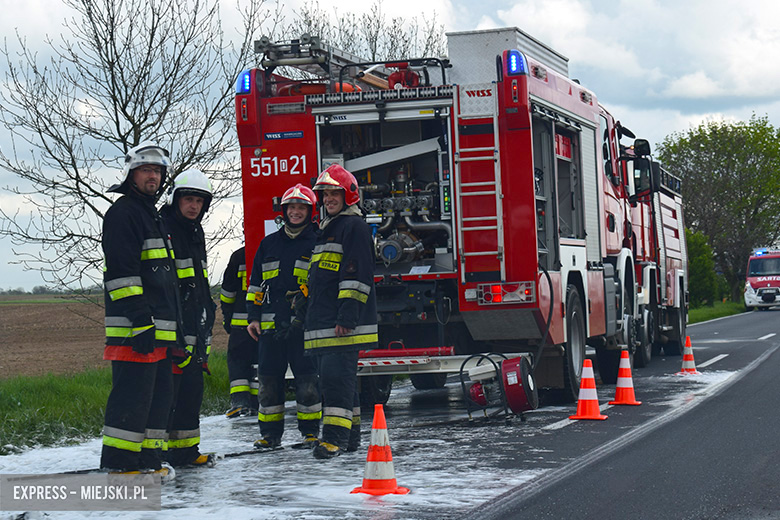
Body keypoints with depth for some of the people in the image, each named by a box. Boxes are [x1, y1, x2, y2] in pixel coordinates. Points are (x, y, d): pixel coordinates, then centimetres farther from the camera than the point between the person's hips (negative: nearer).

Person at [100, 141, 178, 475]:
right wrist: (140, 320, -23)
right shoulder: (122, 213, -8)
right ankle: (118, 461, -7)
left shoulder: (153, 216, 24)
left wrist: (171, 324, 26)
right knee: (133, 393, -11)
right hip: (132, 327, -10)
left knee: (159, 392, 11)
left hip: (158, 327, 10)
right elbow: (121, 271, -17)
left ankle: (148, 456, 17)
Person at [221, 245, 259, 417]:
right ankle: (255, 403, 8)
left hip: (242, 319, -2)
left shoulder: (239, 256, -1)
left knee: (237, 359, 3)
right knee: (260, 360, 10)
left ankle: (239, 401, -12)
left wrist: (226, 318, 12)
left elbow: (228, 290, 2)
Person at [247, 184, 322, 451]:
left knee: (307, 380, -3)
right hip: (271, 325, 4)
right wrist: (254, 317, 10)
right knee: (269, 381, 5)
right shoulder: (269, 244, 16)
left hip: (304, 325, -4)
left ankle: (310, 432, 7)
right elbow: (256, 284, 18)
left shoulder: (318, 243, 5)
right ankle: (270, 434, 12)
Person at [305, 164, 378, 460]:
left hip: (344, 323, -10)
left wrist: (347, 316, -23)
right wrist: (313, 318, 26)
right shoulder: (326, 230, 23)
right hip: (324, 321, 10)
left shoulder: (355, 226, -8)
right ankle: (351, 436, 17)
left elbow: (357, 275, -17)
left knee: (337, 374, -15)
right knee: (336, 376, 11)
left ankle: (335, 437, -18)